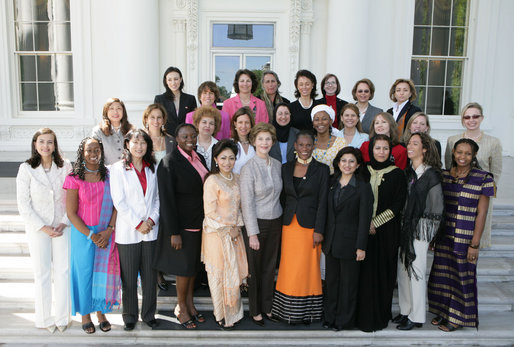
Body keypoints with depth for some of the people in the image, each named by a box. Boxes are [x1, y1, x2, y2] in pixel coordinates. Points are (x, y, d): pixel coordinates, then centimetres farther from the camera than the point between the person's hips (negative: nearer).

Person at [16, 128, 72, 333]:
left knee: (63, 271, 6)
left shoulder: (65, 167, -3)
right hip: (38, 228, -1)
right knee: (42, 273, 7)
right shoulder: (26, 169, -7)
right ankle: (44, 319, 23)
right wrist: (43, 227, -10)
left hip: (62, 226, 2)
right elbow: (23, 204, -6)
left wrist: (64, 223, -8)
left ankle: (62, 317, 20)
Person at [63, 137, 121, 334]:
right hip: (83, 233, -2)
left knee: (104, 271, 7)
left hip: (107, 233, 2)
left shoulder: (109, 176, 2)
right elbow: (71, 213, -7)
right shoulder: (74, 179, -6)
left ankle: (101, 312, 26)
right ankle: (85, 315, 26)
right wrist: (91, 235, -12)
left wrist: (109, 230, -11)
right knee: (84, 272, 7)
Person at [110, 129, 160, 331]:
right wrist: (138, 223, -12)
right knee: (129, 278, 6)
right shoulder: (118, 169, -2)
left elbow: (157, 197, 10)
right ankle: (130, 316, 23)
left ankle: (149, 314, 24)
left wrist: (152, 219, -5)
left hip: (151, 230, 3)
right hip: (127, 232, -3)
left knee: (150, 276, 9)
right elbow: (119, 201, -8)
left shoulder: (152, 168, 9)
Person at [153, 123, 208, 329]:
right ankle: (181, 307, 26)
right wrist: (174, 233, -18)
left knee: (194, 264, 17)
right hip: (182, 224, -7)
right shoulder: (169, 162, -16)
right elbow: (167, 199, -17)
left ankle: (190, 304, 34)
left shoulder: (199, 159, 7)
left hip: (199, 222, 7)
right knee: (185, 267, 5)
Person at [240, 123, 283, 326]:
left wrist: (281, 220, 9)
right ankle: (255, 311, 24)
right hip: (256, 223, -5)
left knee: (270, 267, 14)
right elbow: (247, 204, -14)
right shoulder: (249, 168, -13)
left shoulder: (277, 165, 4)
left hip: (275, 222, 5)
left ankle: (267, 306, 30)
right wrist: (252, 233, -15)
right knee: (255, 268, 8)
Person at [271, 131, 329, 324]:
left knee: (308, 269, 4)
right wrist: (282, 224, 3)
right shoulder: (286, 168, 8)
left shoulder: (321, 169, -2)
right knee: (289, 269, 8)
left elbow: (322, 201, -6)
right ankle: (289, 312, 22)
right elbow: (283, 198, 9)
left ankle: (308, 312, 19)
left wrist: (319, 230, -11)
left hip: (310, 226, -3)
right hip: (289, 226, 3)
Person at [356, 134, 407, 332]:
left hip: (387, 231, -2)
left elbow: (398, 205, -5)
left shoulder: (397, 175, 0)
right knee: (365, 271, 3)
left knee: (383, 271, 3)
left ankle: (380, 316, 16)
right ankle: (364, 315, 15)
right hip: (364, 230, 2)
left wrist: (376, 222, -10)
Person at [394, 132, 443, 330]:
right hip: (405, 226, 7)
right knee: (403, 268, 11)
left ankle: (417, 317, 13)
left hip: (421, 227, -7)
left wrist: (432, 232, -6)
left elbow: (436, 207, -8)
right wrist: (402, 225, 9)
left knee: (416, 270, -1)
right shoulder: (408, 172, 10)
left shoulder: (431, 174, -10)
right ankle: (406, 311, 25)